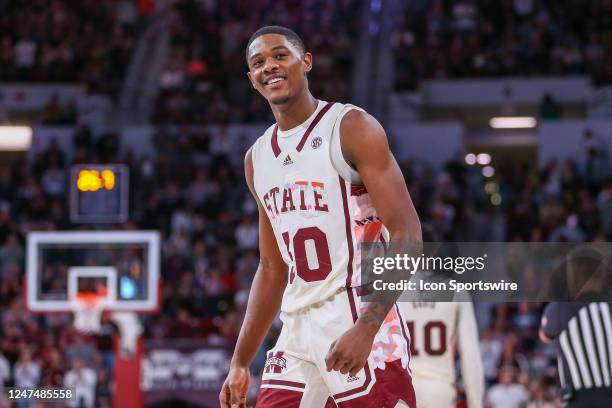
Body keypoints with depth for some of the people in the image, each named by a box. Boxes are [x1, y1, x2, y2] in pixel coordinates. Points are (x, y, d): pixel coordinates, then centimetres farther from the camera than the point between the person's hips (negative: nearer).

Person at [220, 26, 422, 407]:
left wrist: (366, 328, -24)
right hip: (297, 332, 7)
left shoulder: (352, 128, -6)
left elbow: (407, 236, -13)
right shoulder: (257, 158, 16)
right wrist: (240, 363, 17)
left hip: (360, 321, -7)